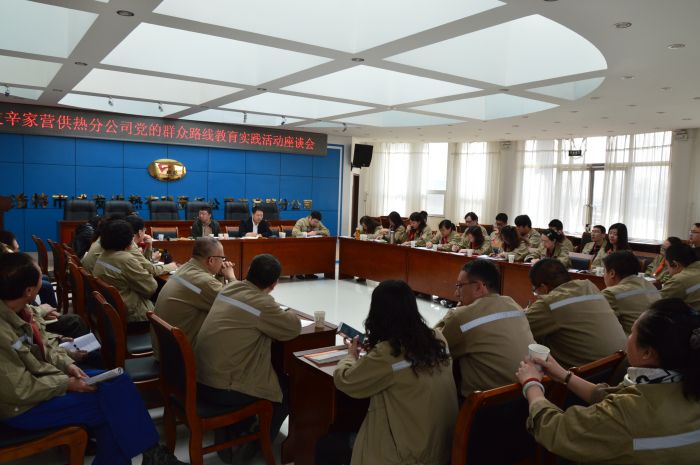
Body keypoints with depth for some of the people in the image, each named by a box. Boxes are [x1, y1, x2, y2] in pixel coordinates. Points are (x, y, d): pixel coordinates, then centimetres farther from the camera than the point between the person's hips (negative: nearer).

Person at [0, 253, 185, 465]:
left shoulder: (17, 309, -5)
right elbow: (19, 391, -25)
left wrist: (67, 364, -4)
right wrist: (67, 384, -16)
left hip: (42, 378, 8)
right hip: (23, 406, -8)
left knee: (118, 383, -3)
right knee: (114, 402, -12)